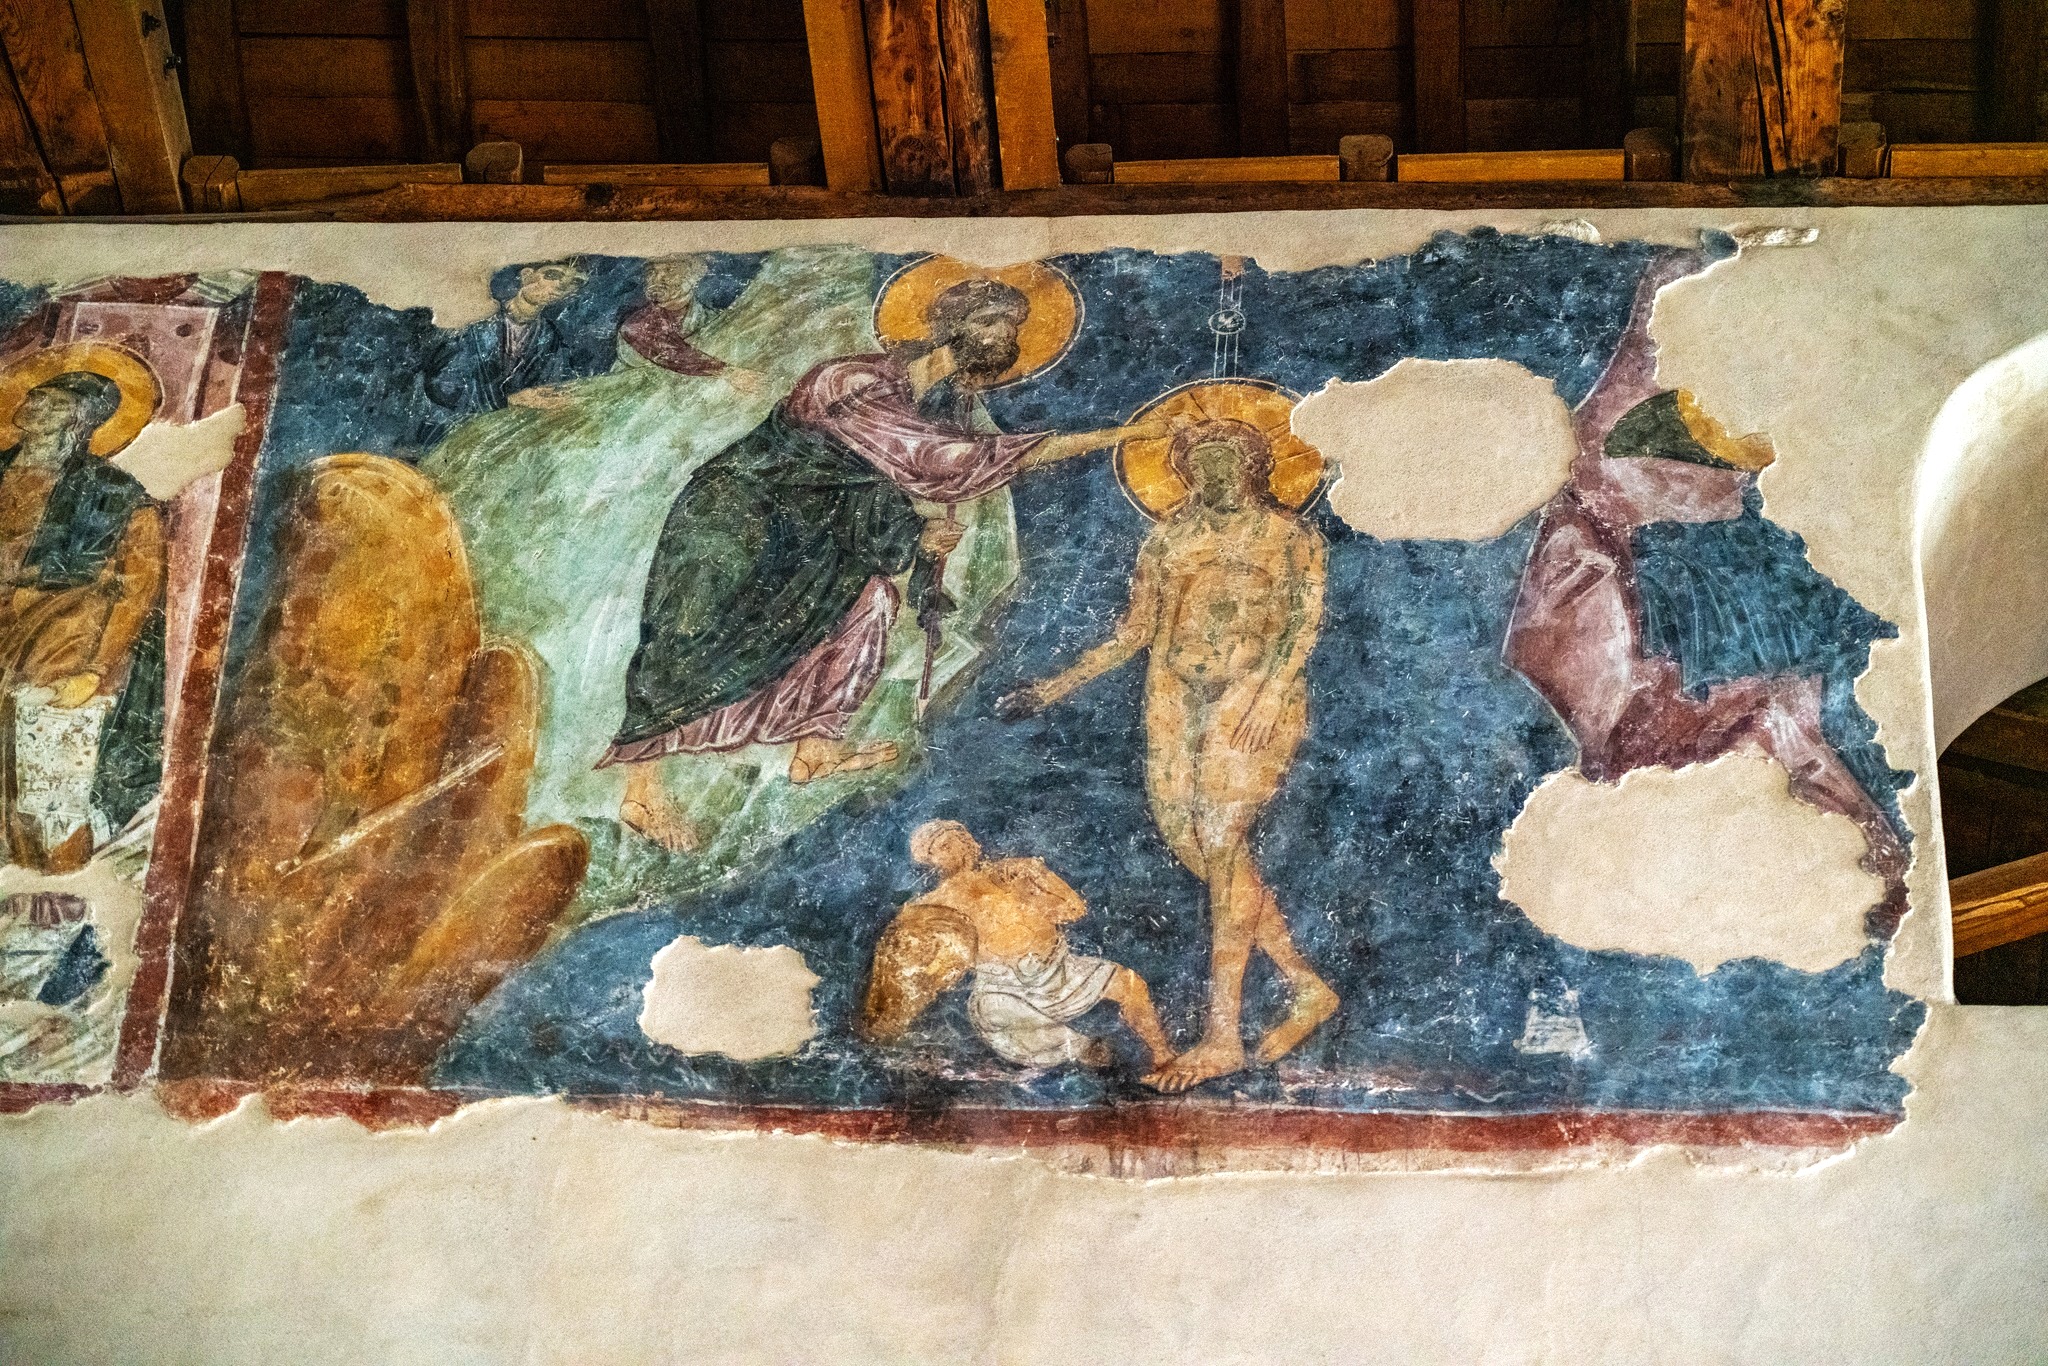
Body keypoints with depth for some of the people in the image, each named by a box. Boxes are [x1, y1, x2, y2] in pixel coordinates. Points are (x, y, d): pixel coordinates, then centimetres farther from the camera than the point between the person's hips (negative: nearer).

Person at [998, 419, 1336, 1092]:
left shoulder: (1290, 538, 10)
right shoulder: (1169, 537, 20)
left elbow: (1304, 621, -2)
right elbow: (1135, 629, 18)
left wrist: (1271, 690, -19)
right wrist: (1055, 687, 10)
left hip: (1252, 694, -5)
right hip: (1175, 696, 5)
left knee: (1220, 841, -17)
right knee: (1190, 842, -6)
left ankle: (1222, 1035, -17)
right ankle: (1308, 986, 6)